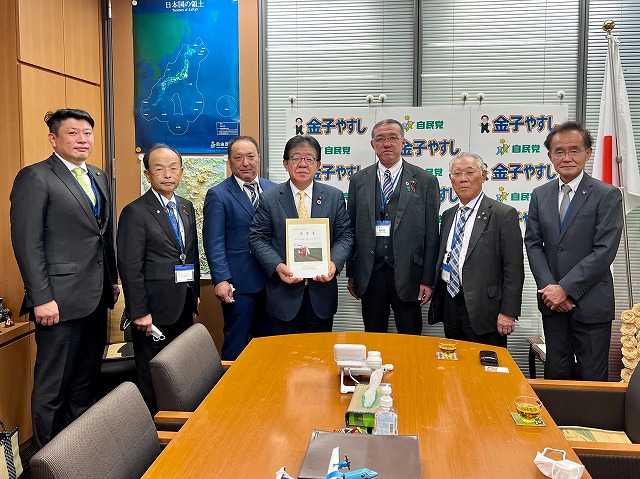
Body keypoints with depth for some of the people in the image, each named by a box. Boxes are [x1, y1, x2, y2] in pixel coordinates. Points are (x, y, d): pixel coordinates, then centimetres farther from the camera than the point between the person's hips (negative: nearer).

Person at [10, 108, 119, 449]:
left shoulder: (99, 178, 14)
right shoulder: (34, 178, -9)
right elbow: (27, 243, -14)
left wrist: (113, 280, 15)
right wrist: (41, 299, -17)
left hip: (96, 298, 7)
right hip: (61, 301, -7)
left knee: (86, 381, 18)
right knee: (53, 387, 5)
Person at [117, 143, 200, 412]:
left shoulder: (186, 207, 11)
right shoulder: (135, 212, -10)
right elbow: (130, 267, -14)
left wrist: (195, 294, 15)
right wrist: (140, 312, -16)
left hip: (184, 306, 7)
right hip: (155, 308, -6)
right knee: (152, 377, 5)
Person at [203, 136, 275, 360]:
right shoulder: (218, 195, -5)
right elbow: (214, 243, -9)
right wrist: (221, 280, -17)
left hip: (272, 281, 5)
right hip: (240, 284, -5)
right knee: (236, 345, 5)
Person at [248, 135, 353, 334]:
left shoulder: (335, 197, 4)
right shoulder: (269, 198, 0)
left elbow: (345, 235, 3)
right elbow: (257, 238, -1)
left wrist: (334, 262, -16)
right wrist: (277, 266, -17)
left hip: (322, 289, 1)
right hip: (284, 290, -1)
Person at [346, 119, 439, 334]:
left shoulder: (425, 181, 1)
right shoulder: (359, 180, 8)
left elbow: (432, 234, -1)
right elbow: (351, 229, 8)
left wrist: (428, 280, -4)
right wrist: (351, 273, 6)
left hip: (407, 273, -2)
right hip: (369, 273, 2)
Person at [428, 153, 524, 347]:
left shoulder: (504, 215, -7)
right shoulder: (448, 215, 13)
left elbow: (514, 269, -10)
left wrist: (508, 312, -14)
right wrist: (437, 303, 14)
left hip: (483, 309, -6)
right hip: (450, 305, 6)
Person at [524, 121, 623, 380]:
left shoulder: (607, 195, -7)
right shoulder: (540, 195, 7)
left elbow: (605, 251, -14)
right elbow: (533, 244, 4)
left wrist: (566, 288, -16)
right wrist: (548, 287, -9)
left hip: (591, 303, -3)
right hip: (552, 301, 4)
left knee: (592, 378, 6)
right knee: (556, 374, 13)